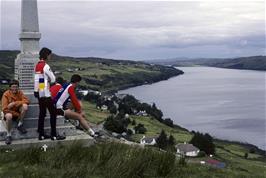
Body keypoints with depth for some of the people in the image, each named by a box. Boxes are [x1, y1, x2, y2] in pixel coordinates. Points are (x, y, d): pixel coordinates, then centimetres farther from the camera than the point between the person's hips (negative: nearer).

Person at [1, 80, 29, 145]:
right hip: (9, 111, -3)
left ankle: (20, 125, -10)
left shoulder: (20, 92, -4)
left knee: (25, 106, -28)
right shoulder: (6, 94, -13)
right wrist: (17, 115, -19)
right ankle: (8, 135, -18)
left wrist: (14, 103, -28)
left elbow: (26, 101, -17)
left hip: (18, 111, 3)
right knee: (9, 116, -38)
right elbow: (5, 109, -17)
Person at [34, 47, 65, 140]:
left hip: (39, 93, 8)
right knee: (53, 113, -2)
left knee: (42, 113, 12)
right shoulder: (46, 66, -14)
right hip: (46, 93, -8)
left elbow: (37, 79, 11)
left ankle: (41, 134, 15)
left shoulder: (37, 65, 11)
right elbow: (53, 79, -10)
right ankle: (54, 135, 0)